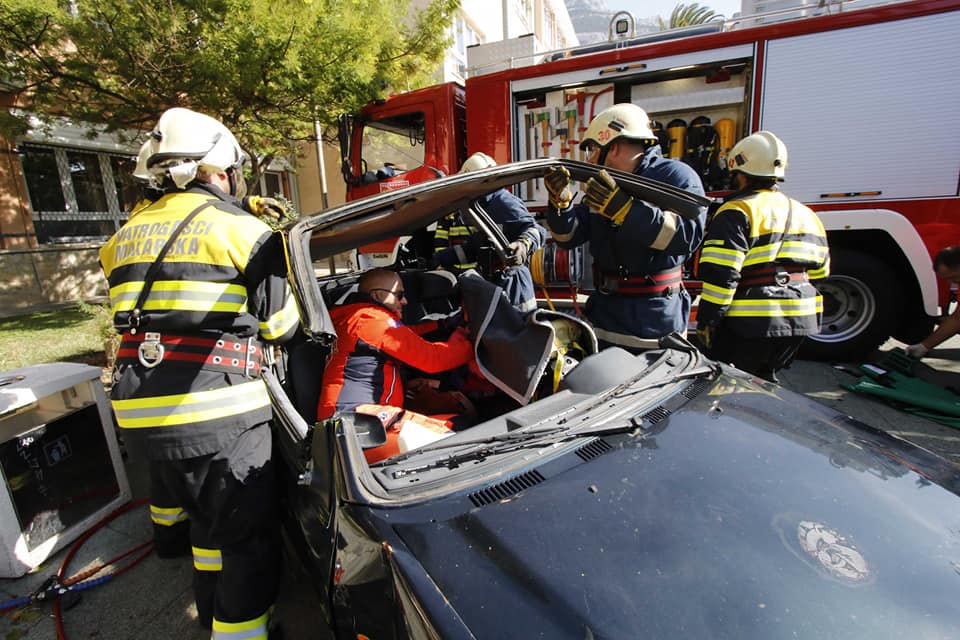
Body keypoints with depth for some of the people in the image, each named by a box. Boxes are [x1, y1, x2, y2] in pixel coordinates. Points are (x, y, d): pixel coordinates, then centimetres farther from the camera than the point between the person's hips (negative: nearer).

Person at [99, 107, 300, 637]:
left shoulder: (128, 235, 15)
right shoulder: (240, 228, -5)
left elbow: (151, 314, 19)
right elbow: (279, 324, -2)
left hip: (138, 412, 8)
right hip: (216, 413, -8)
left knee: (208, 519, 27)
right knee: (250, 539, 7)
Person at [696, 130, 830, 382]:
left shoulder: (737, 212, -12)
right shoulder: (806, 215, 16)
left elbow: (720, 276, -19)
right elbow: (819, 273, 20)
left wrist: (705, 322, -13)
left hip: (748, 325, -8)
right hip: (800, 323, 8)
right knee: (764, 380, 25)